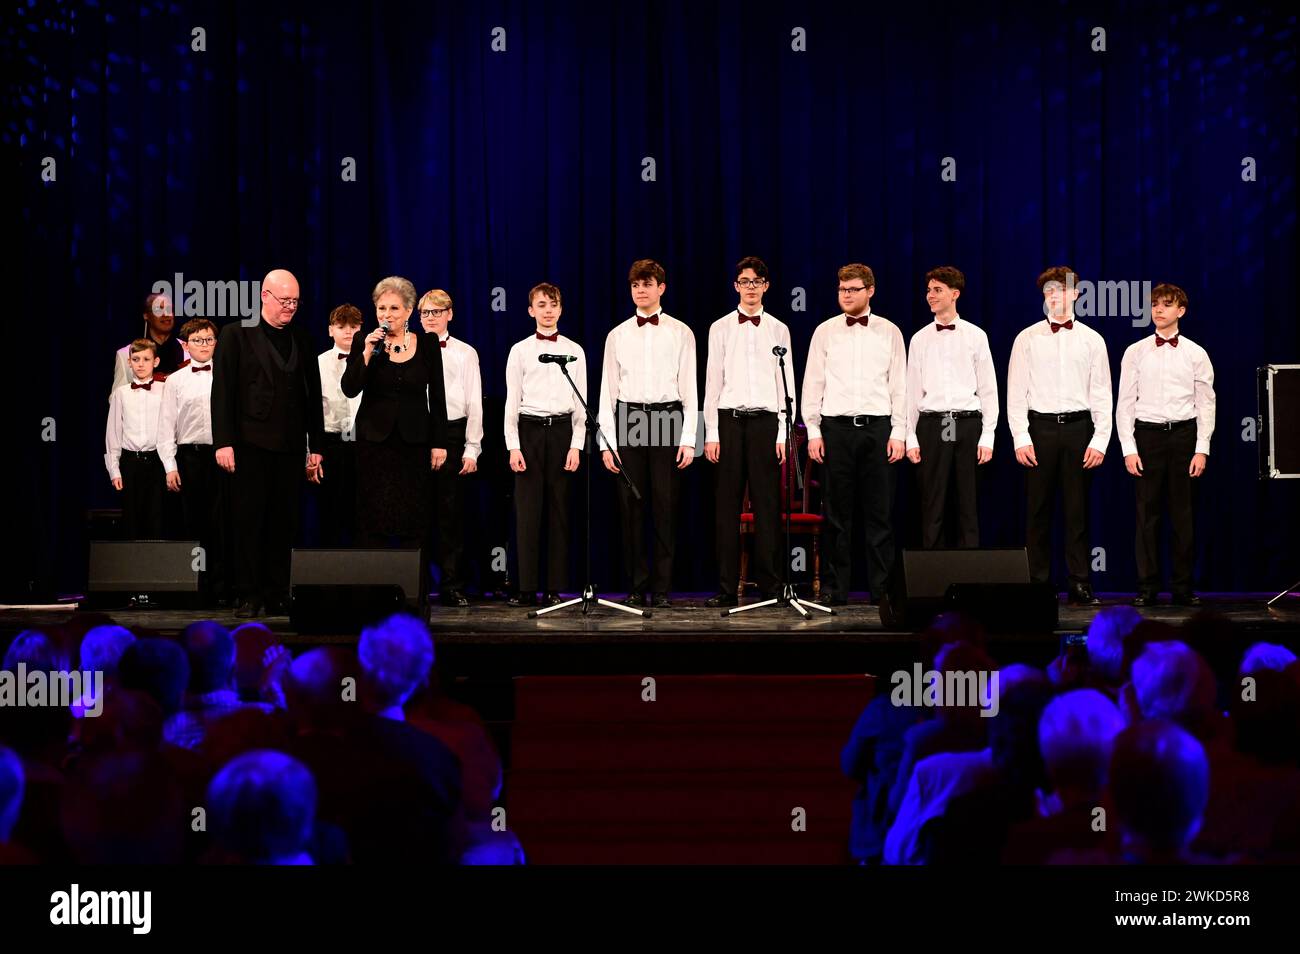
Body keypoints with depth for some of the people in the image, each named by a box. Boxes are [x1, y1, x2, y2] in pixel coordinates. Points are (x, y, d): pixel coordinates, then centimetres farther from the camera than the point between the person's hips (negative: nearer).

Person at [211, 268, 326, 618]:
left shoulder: (302, 338, 13)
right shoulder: (237, 334, 1)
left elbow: (313, 393, 13)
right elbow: (222, 391, -3)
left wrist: (316, 445, 9)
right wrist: (223, 442, -11)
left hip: (289, 445, 3)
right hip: (250, 442, -3)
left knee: (283, 523, 4)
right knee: (249, 521, -1)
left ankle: (277, 595, 10)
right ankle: (249, 596, 5)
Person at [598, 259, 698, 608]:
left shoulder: (680, 333, 7)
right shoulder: (617, 335, 11)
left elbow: (689, 388, 4)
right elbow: (608, 390, 10)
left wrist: (688, 439, -4)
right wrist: (607, 441, 1)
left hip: (667, 418, -2)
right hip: (628, 419, 2)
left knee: (666, 507, -2)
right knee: (631, 506, 1)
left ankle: (663, 587, 3)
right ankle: (636, 586, 7)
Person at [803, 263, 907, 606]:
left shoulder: (889, 332, 8)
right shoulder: (825, 331, 8)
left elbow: (899, 385, 6)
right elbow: (813, 383, 7)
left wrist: (898, 432, -1)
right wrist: (813, 431, 0)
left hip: (877, 427, 0)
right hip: (836, 427, 0)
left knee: (879, 513, 0)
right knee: (837, 515, 2)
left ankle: (881, 590, 4)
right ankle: (837, 590, 7)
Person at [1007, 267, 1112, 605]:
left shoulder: (1092, 340, 7)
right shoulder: (1027, 339, 5)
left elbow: (1102, 395, 6)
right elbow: (1016, 393, 3)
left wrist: (1100, 440, -3)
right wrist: (1021, 439, -6)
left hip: (1078, 428, 0)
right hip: (1040, 428, 0)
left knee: (1077, 510, 2)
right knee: (1038, 510, 1)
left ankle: (1080, 584, 5)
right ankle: (1037, 583, 6)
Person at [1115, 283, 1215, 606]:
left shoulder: (1195, 354, 5)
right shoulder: (1136, 353, 5)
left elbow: (1206, 403, 4)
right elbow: (1125, 403, 4)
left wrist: (1202, 449, -4)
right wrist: (1129, 448, -4)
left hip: (1184, 434, 0)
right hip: (1148, 434, 0)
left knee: (1184, 515, 2)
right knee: (1147, 514, 0)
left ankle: (1183, 588, 9)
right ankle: (1147, 588, 5)